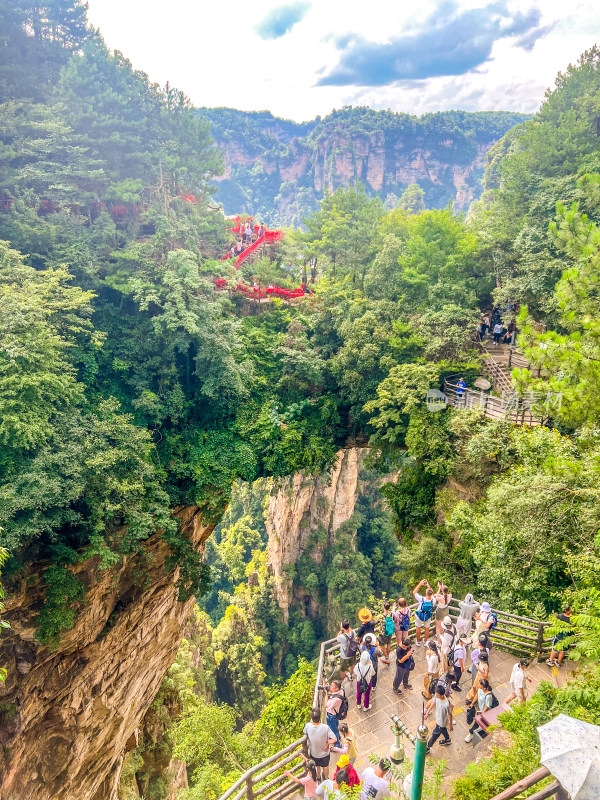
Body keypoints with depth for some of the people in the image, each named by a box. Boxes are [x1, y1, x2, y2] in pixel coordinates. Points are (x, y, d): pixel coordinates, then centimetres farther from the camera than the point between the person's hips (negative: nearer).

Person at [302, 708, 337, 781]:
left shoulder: (308, 726, -30)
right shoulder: (325, 727, -36)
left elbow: (305, 734, -6)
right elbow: (334, 739, -32)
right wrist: (327, 743, -15)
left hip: (313, 752, 1)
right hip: (324, 752, -1)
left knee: (317, 766, 32)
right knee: (325, 766, 31)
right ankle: (326, 778, 55)